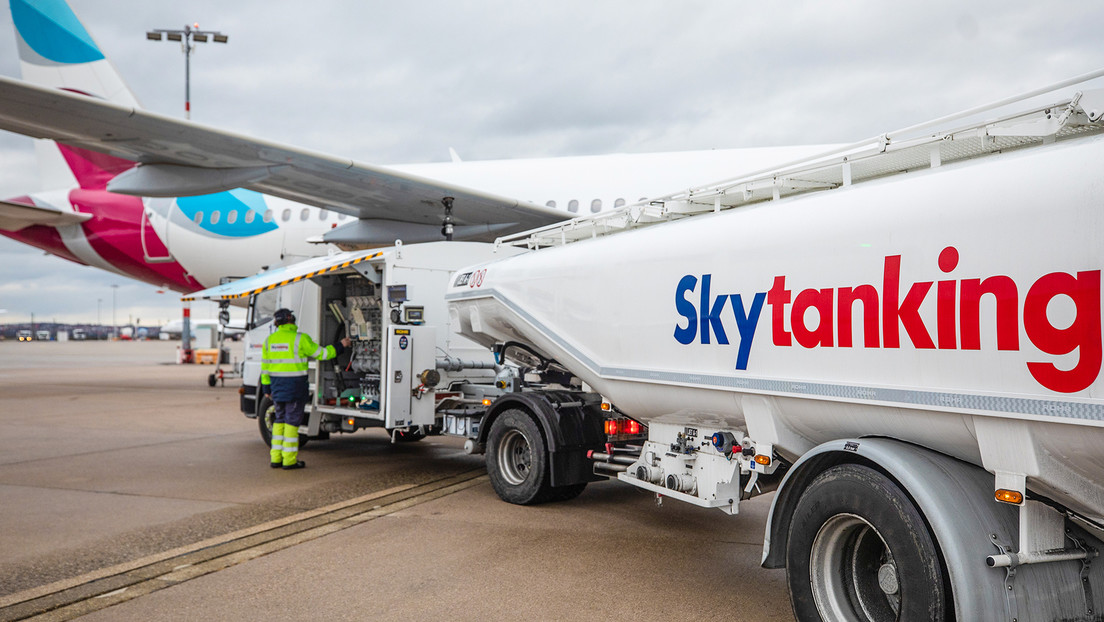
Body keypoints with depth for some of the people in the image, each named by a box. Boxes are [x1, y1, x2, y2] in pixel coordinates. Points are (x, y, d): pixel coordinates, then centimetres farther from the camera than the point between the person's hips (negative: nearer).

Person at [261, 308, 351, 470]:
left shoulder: (269, 340, 7)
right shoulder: (300, 338, -11)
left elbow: (265, 366, 10)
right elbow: (321, 354, -5)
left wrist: (266, 388, 17)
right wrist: (341, 346, 8)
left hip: (277, 386, 6)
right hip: (295, 386, -6)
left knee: (280, 420, 15)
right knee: (292, 421, 0)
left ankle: (276, 458, 15)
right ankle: (289, 460, 3)